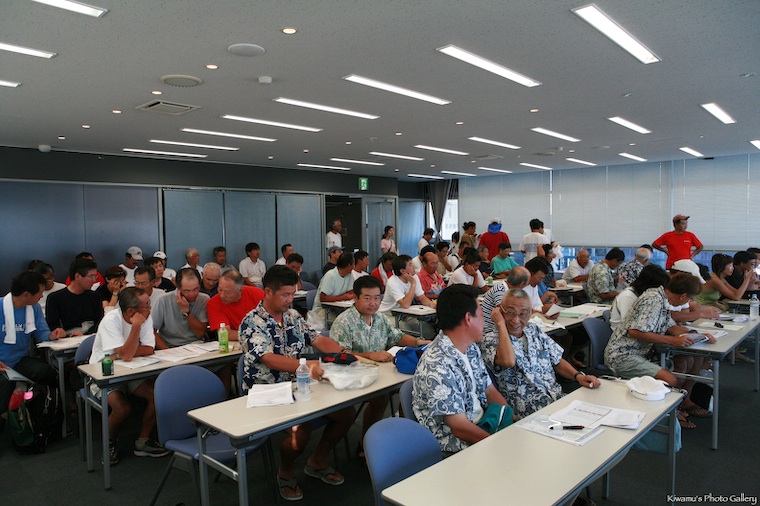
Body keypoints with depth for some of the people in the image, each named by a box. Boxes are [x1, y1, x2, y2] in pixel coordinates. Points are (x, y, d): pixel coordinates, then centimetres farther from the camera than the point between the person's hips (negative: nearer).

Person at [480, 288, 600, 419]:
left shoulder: (534, 330, 13)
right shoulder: (489, 340, -9)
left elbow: (557, 361, 20)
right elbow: (508, 361, -30)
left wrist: (579, 376, 1)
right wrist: (501, 324, -18)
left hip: (559, 399, 7)